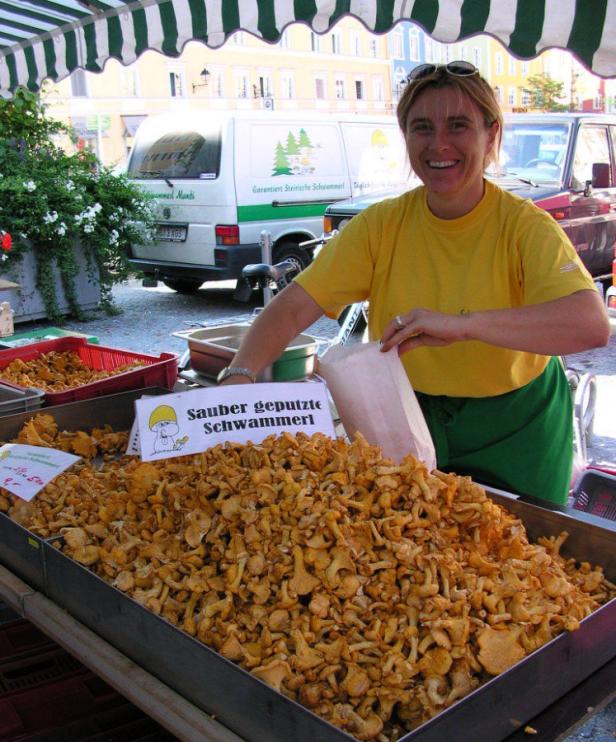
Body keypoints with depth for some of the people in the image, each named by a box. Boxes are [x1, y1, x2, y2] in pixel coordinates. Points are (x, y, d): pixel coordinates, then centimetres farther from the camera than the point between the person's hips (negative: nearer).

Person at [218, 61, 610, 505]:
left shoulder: (525, 226, -17)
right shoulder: (382, 225, -9)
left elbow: (593, 326, -34)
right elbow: (293, 308, -13)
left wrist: (462, 324, -45)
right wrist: (240, 376, -32)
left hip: (514, 435, -2)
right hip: (412, 425, 2)